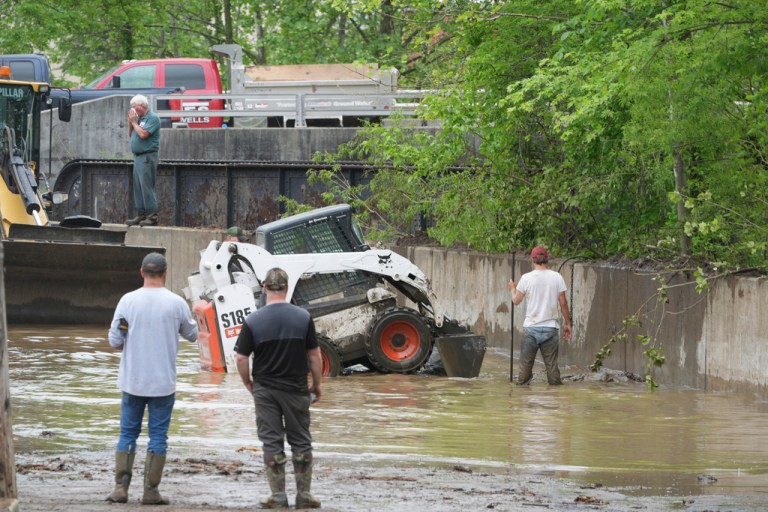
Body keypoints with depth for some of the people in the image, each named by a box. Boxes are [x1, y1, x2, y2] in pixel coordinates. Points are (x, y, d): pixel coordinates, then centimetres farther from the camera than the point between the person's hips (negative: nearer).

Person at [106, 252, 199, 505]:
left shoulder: (128, 301, -6)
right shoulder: (176, 303, -8)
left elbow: (115, 340, -4)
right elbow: (192, 334, 7)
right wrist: (190, 319, 26)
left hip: (132, 381, 1)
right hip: (163, 383, -1)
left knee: (127, 433, 10)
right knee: (158, 436, 6)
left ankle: (121, 488, 3)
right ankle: (151, 491, 3)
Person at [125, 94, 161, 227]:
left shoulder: (152, 118, -10)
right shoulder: (139, 118, 16)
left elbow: (143, 134, -20)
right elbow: (131, 135, 21)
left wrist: (134, 122, -8)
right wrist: (130, 123, 7)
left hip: (148, 156, -9)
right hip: (138, 156, 9)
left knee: (146, 186, -11)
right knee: (138, 187, 9)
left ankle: (152, 216, -11)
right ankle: (141, 215, 13)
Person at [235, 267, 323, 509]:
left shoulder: (253, 321, -7)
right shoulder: (303, 317, -5)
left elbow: (241, 358, -7)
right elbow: (314, 355, -2)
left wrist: (248, 383, 10)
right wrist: (316, 385, 10)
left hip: (265, 390, -1)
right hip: (296, 389, 1)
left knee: (272, 442, 5)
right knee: (301, 442, 10)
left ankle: (278, 496, 5)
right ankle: (303, 494, 12)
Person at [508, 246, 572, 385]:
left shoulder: (526, 278, -5)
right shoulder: (557, 277, -3)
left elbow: (516, 301, 4)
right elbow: (563, 303, 0)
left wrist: (512, 289, 25)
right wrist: (568, 323, 10)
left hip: (531, 327, -1)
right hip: (551, 327, 1)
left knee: (526, 363, 7)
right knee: (552, 364, 3)